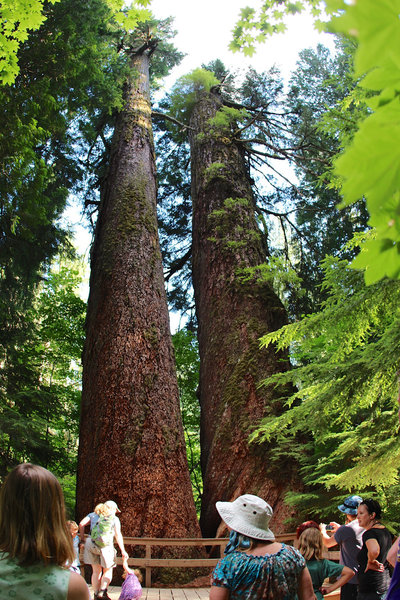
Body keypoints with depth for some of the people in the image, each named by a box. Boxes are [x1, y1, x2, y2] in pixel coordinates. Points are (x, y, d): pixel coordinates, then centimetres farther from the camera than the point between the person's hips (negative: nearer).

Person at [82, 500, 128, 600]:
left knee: (96, 571, 14)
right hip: (105, 545, -3)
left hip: (91, 543, 3)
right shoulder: (114, 519, 9)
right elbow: (118, 535, 2)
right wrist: (123, 551, 2)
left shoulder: (97, 516, 18)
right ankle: (102, 591, -5)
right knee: (108, 571, 13)